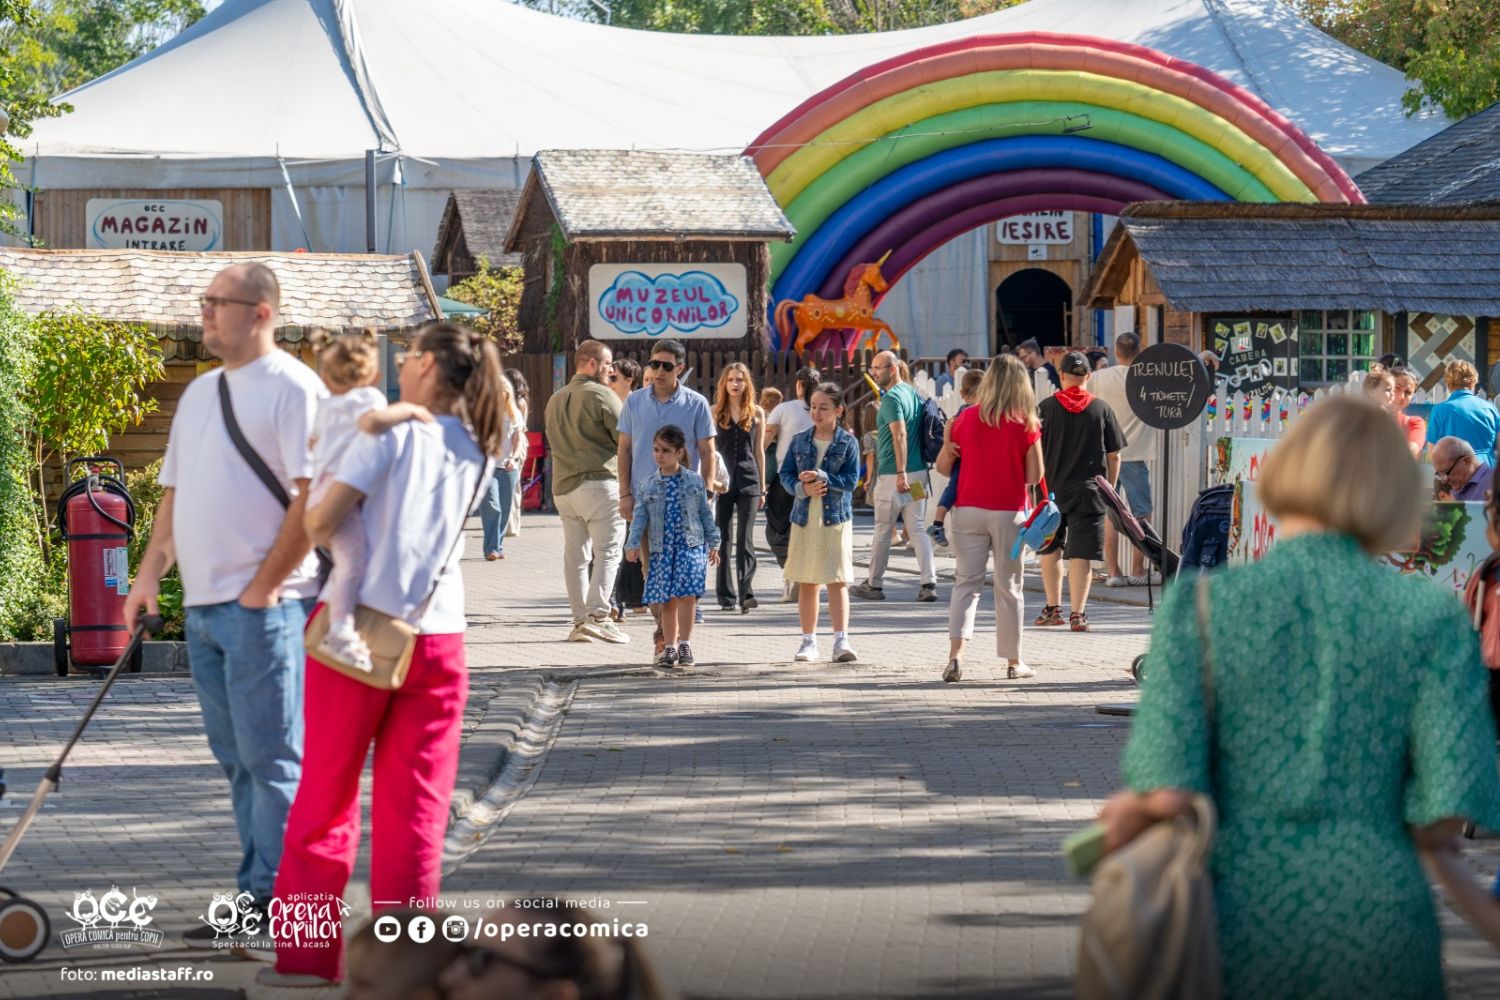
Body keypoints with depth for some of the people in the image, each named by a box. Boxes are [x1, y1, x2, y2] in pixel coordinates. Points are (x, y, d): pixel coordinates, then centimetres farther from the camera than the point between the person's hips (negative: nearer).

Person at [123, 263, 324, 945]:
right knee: (237, 760, 11)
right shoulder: (200, 392, 17)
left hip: (261, 607, -8)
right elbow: (175, 493, 22)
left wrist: (264, 588, -15)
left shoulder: (293, 389, -9)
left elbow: (314, 498, -15)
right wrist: (150, 573, 10)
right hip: (202, 604, 8)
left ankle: (269, 900, -1)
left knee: (269, 758, -5)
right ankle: (258, 895, 17)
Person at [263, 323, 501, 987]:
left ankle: (307, 953, 10)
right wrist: (340, 452, 19)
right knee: (416, 808, 6)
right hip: (437, 635, 4)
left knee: (325, 798, 6)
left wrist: (309, 515, 7)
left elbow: (324, 521, -14)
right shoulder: (477, 452, 10)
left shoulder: (390, 430, -7)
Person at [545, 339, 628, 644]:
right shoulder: (602, 396, -7)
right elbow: (626, 440, -8)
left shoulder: (555, 400, 17)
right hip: (599, 481, -7)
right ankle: (597, 615, -16)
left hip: (563, 486, 7)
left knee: (575, 553, 8)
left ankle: (579, 621, 8)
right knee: (607, 551, -6)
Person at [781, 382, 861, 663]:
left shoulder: (848, 443, -1)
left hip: (836, 518, -3)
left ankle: (841, 640, -12)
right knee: (806, 583, 9)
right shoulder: (800, 441, 8)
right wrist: (803, 488, -13)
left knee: (837, 581, -9)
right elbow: (785, 473, 6)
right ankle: (808, 641, 16)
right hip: (804, 518, 3)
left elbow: (851, 479, -7)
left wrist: (822, 478, -19)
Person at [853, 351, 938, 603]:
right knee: (918, 529, 5)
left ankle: (874, 585, 14)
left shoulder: (891, 398, -14)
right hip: (918, 473, 8)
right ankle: (929, 583, -6)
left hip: (893, 475, -8)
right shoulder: (912, 392, 13)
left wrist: (901, 473, -27)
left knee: (882, 531, 5)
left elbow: (900, 435, -24)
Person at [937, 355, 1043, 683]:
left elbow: (943, 466, 5)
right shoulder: (1026, 425, -7)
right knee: (1009, 587, 9)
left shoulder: (966, 418, -1)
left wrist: (948, 441, 23)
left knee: (966, 583, 4)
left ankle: (956, 654, -14)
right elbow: (1034, 477, -6)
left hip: (968, 509, 1)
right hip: (1009, 512, -1)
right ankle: (1014, 662, 16)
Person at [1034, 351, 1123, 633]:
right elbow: (1114, 455, 3)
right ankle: (1077, 613, -5)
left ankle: (1053, 608, 24)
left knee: (1050, 550, 17)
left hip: (1051, 489, 1)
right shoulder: (1101, 408, 0)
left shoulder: (1046, 407, -1)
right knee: (1080, 553, 0)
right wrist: (1110, 489, 13)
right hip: (1089, 490, -1)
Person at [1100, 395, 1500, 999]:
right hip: (1379, 930, 1)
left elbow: (1170, 794, -12)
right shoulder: (1430, 615, -1)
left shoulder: (1201, 602, -3)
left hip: (1240, 924, 0)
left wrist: (1127, 813, 9)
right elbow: (1448, 817, -7)